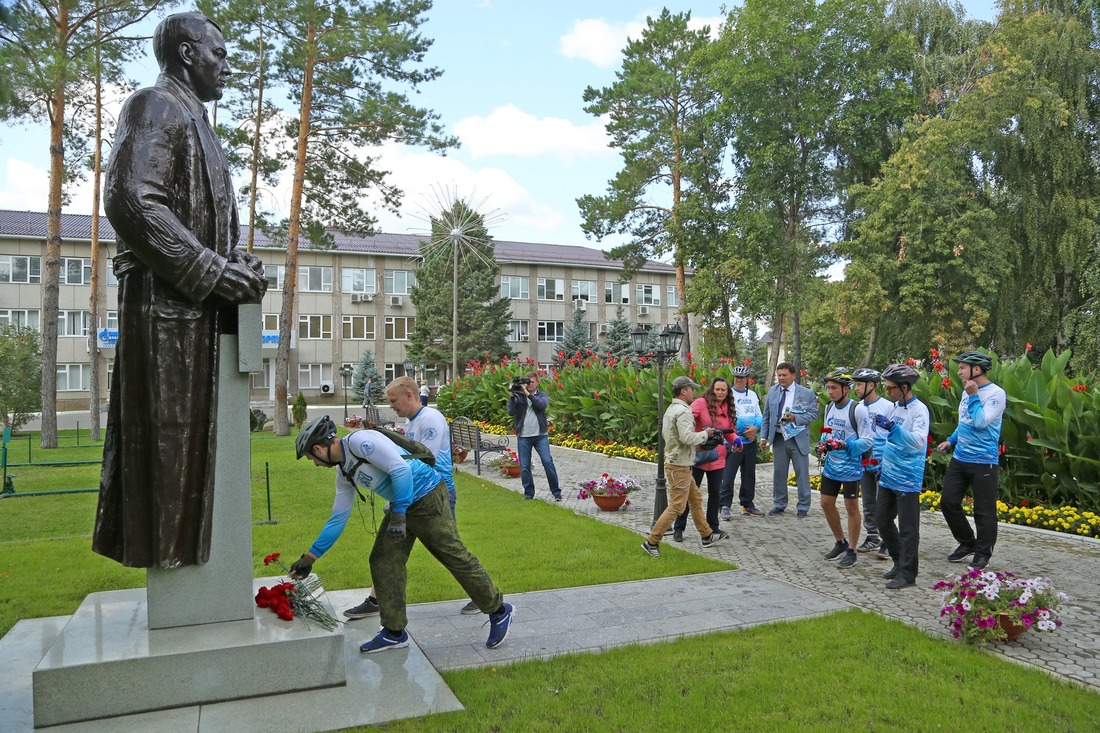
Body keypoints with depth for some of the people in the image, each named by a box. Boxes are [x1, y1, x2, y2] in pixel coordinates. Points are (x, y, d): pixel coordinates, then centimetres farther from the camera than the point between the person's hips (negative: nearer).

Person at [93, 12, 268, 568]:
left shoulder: (192, 118, 24)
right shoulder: (157, 106, -6)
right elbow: (131, 201, -19)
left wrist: (235, 267, 9)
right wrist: (215, 272, -18)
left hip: (195, 302, 10)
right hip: (166, 300, -10)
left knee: (186, 431, 12)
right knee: (165, 430, -5)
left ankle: (174, 539, 21)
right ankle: (166, 542, 3)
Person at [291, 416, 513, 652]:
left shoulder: (359, 440, -17)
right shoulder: (344, 473, 12)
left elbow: (401, 469, -24)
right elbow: (338, 519, 19)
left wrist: (398, 515, -22)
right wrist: (309, 557, 21)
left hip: (427, 497, -10)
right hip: (402, 505, 10)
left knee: (455, 557, -3)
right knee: (383, 561, 7)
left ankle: (499, 611, 14)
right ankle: (394, 632, 18)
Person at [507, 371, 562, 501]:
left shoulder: (542, 395, 7)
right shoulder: (518, 396, 6)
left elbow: (542, 405, -15)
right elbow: (511, 412, -6)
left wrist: (528, 394, -20)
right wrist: (512, 396, -16)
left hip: (540, 435, -1)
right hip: (523, 437, 1)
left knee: (548, 462, -7)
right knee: (524, 466, 4)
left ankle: (556, 492, 3)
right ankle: (528, 493, 17)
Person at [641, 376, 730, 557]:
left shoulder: (671, 409, 12)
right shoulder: (683, 411, -19)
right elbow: (687, 438, -27)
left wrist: (699, 434, 13)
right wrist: (705, 434, -10)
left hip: (676, 462, 11)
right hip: (679, 466, -11)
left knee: (696, 500, 19)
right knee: (676, 507, -7)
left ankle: (707, 535, 29)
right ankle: (651, 542, -3)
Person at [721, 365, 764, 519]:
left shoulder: (752, 395, 15)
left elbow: (759, 415, 13)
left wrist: (755, 428, -8)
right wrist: (745, 429, -13)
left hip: (751, 441, 6)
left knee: (749, 474, 12)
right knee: (729, 473, -9)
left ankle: (747, 505, 21)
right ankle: (725, 505, -4)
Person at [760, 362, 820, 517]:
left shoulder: (806, 393, -5)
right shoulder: (772, 392, 7)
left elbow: (813, 414, -5)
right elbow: (766, 416, 10)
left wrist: (795, 418, -20)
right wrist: (764, 436, 6)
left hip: (798, 439, -3)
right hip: (779, 438, 3)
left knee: (802, 473, 3)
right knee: (778, 473, 9)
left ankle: (803, 507, 14)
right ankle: (779, 504, 21)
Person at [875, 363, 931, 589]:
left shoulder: (919, 410, -14)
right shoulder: (894, 407, 10)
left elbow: (919, 441, -29)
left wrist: (891, 426, -37)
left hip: (907, 481, -8)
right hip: (888, 477, 9)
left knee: (907, 528, 0)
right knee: (883, 521, 15)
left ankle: (907, 573, 11)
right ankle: (899, 562, 30)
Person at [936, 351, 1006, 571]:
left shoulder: (996, 393, -11)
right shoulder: (967, 391, 11)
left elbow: (981, 422, -23)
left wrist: (973, 396, -16)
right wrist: (950, 441, 13)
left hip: (983, 462, -7)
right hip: (959, 459, 8)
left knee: (984, 510, 2)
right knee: (948, 502, 7)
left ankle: (983, 553, 17)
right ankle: (966, 544, 24)